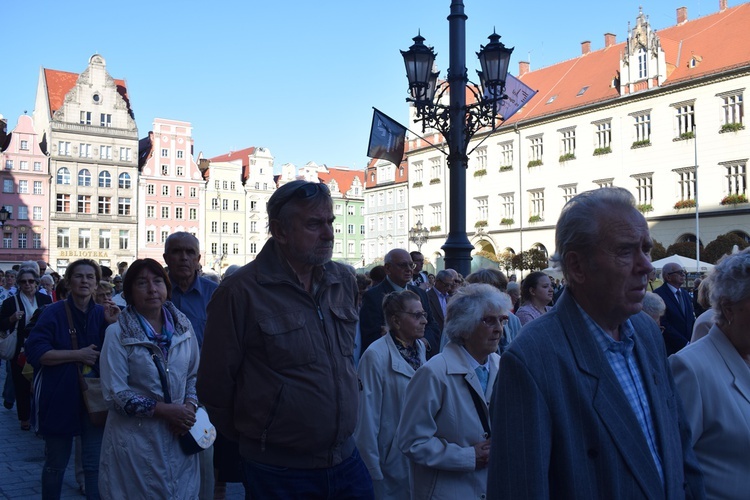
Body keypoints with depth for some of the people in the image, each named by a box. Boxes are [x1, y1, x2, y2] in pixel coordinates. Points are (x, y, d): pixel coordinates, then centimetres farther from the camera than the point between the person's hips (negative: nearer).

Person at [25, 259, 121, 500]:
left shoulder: (102, 313, 4)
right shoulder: (54, 313, -7)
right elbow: (35, 353, -14)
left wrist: (113, 324, -13)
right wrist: (78, 355, -19)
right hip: (60, 398, -2)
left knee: (96, 465, 4)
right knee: (55, 465, 13)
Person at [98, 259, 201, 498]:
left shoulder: (182, 326, 3)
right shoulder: (117, 333, -8)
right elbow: (115, 394, -11)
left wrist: (189, 407, -8)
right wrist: (164, 409, -17)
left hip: (178, 435, 4)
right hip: (135, 440, -3)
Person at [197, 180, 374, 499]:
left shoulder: (345, 280, 3)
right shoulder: (241, 292, -15)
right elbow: (214, 385, -9)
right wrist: (253, 439, 4)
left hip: (347, 459, 5)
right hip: (278, 472, -5)